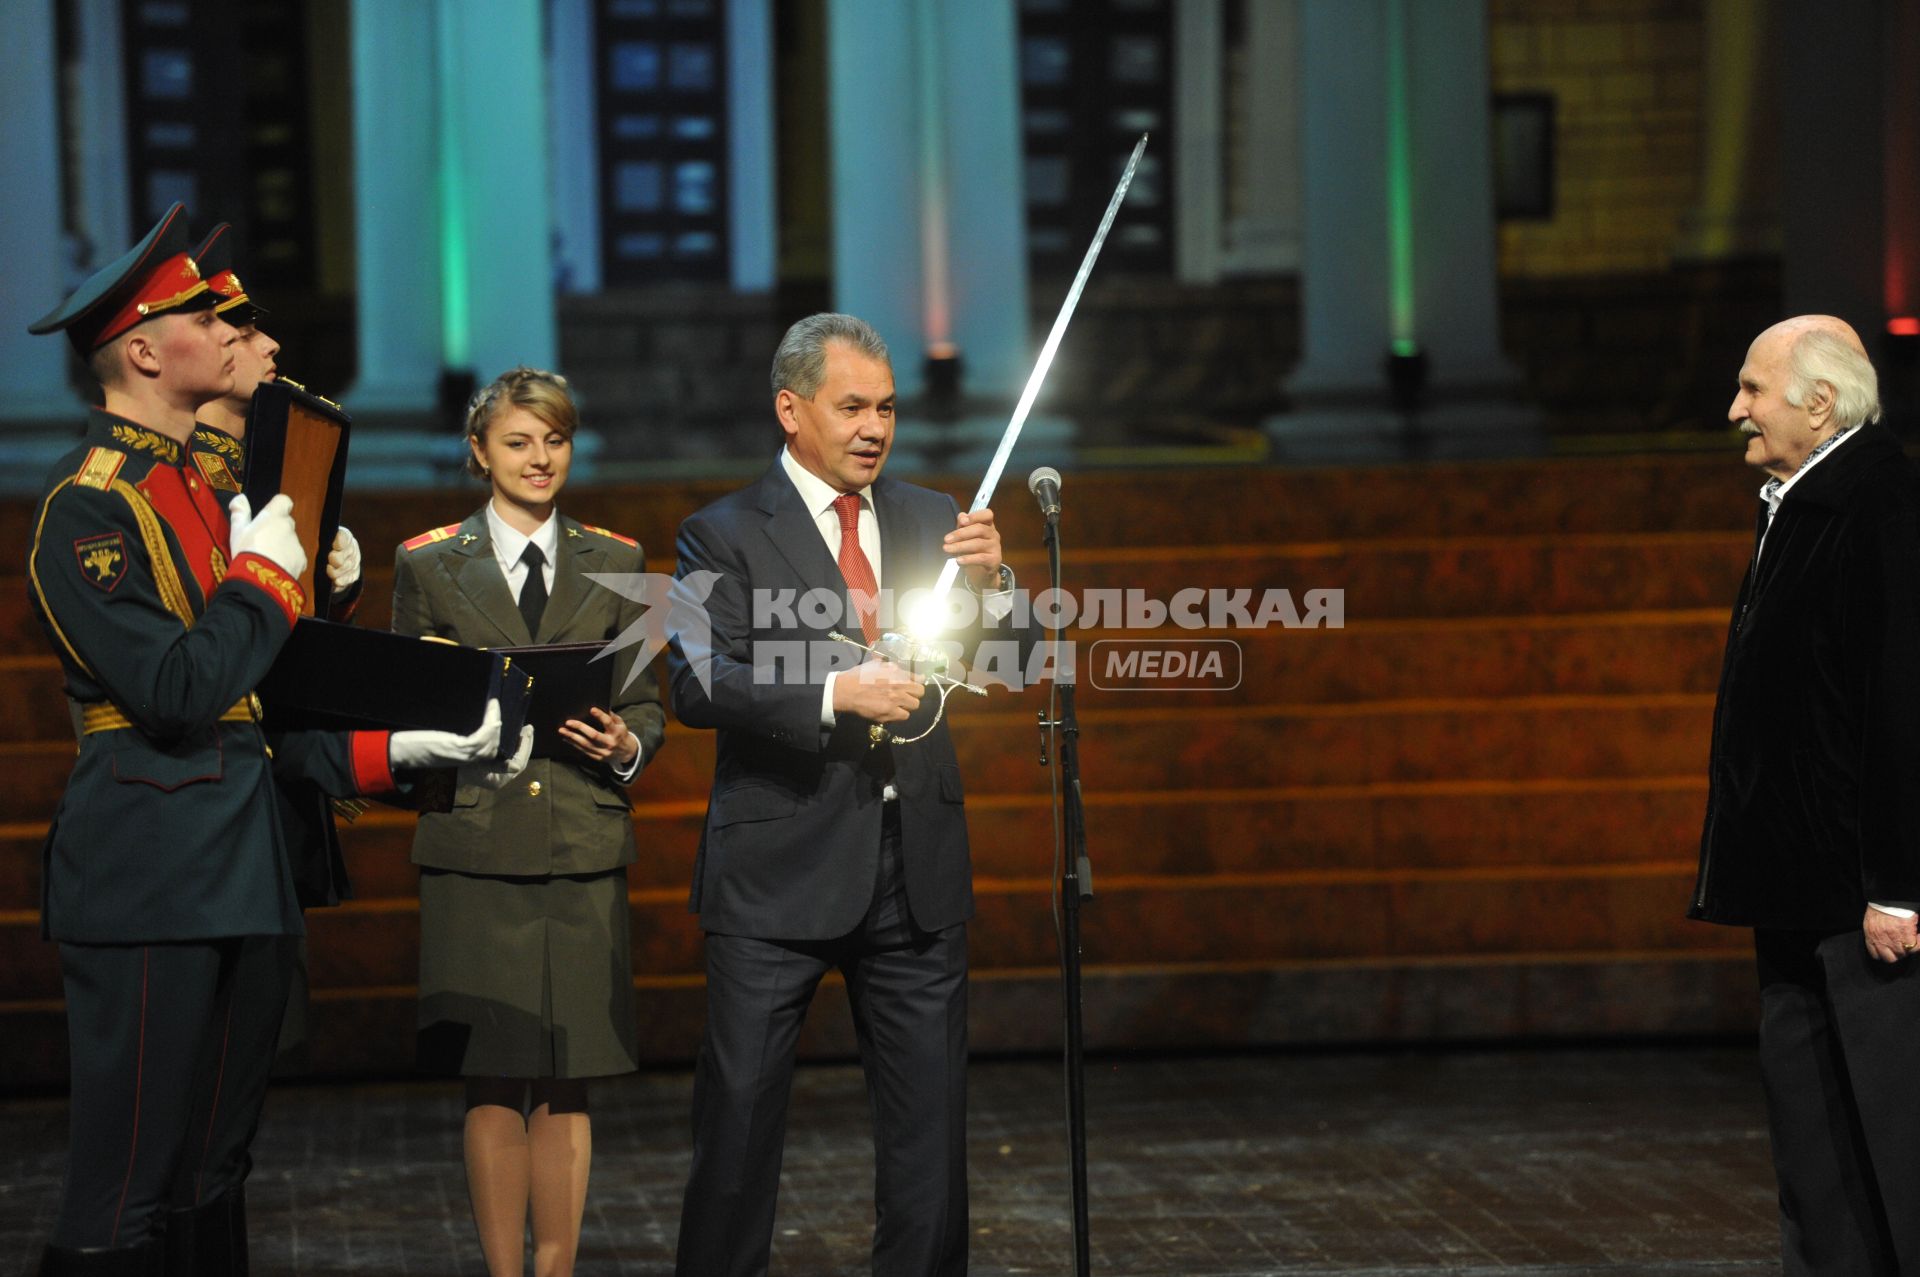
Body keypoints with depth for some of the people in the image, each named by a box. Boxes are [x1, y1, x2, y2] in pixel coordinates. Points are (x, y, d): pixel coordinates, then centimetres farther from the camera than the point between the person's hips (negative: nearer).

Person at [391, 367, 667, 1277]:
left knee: (566, 1085, 2)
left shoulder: (615, 563, 13)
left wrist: (624, 744, -8)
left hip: (584, 852, 1)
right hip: (476, 850, -1)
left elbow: (645, 705, 13)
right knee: (494, 1084, -1)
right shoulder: (428, 565, 8)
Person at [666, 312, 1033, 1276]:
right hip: (781, 869, -4)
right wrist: (834, 694, -26)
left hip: (917, 867, 4)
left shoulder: (932, 520, 12)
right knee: (740, 1117, 1)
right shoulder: (725, 535, -1)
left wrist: (991, 584, -11)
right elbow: (697, 685, -14)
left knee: (930, 1123, 7)